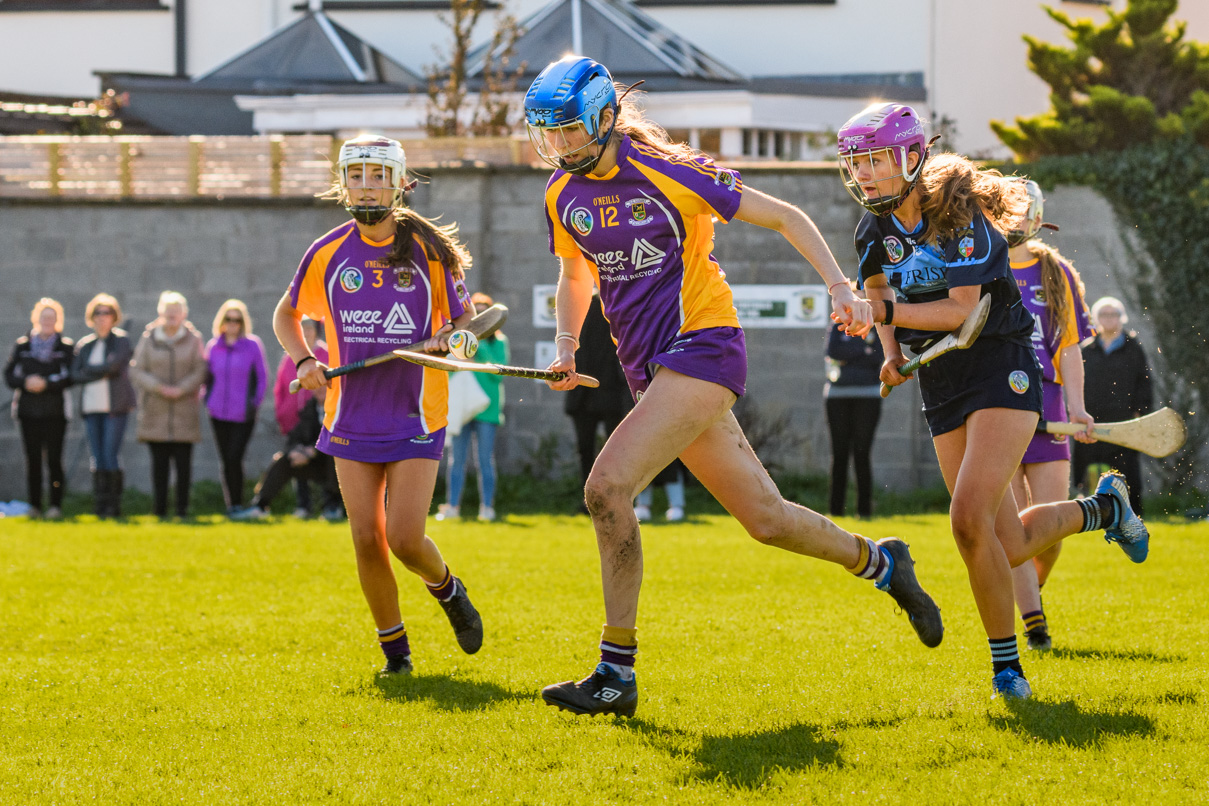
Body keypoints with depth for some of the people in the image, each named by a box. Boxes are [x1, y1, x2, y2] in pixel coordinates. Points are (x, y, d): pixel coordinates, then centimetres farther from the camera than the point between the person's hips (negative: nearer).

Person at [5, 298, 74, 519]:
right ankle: (34, 506, 7)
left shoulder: (65, 347, 4)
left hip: (54, 411, -2)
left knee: (54, 458, -7)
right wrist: (25, 382, -12)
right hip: (28, 409, 2)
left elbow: (70, 376, -4)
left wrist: (46, 384, -16)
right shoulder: (22, 345, 10)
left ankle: (56, 505, -2)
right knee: (32, 459, 1)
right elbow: (9, 374, 7)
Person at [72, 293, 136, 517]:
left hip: (115, 406, -4)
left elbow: (112, 364, -15)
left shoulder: (121, 340, 2)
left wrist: (89, 370, -3)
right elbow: (75, 375, 3)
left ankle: (114, 505, -7)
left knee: (110, 455, -11)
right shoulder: (84, 345, 14)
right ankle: (100, 505, 4)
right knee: (97, 457, 2)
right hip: (91, 406, 4)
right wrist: (102, 373, -8)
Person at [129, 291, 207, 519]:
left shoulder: (193, 339, 5)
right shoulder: (148, 339, 5)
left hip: (185, 409, 0)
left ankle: (182, 507, 2)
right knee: (159, 461, 0)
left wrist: (181, 389, -13)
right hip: (155, 410, 0)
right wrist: (159, 387, -13)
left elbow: (199, 372, 2)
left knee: (183, 461, -3)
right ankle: (159, 506, 5)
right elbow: (136, 371, 2)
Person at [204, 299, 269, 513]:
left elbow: (262, 377, 3)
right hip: (219, 415, 4)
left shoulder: (253, 345, -2)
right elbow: (208, 376, 19)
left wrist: (255, 402, -5)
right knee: (225, 461, 7)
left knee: (234, 458, -14)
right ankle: (230, 504, 16)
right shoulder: (213, 347, 8)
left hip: (243, 415, -4)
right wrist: (207, 398, 6)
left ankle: (237, 503, -5)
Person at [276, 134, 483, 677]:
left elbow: (464, 317, 6)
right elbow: (287, 314, 18)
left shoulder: (427, 249, -3)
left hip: (416, 416, -2)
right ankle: (394, 647, 16)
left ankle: (447, 588, 23)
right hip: (352, 418, 2)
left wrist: (445, 340, -16)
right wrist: (303, 360, 0)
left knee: (405, 538, -11)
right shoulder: (327, 254, 2)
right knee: (367, 540, -1)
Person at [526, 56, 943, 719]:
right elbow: (576, 273, 26)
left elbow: (784, 217, -2)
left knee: (607, 487, -22)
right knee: (766, 519, 7)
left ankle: (616, 674, -16)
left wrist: (840, 289, -11)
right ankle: (878, 561, 33)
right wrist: (566, 346, 8)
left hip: (703, 346, -7)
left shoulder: (668, 171, -10)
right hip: (649, 367, 7)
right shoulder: (563, 196, 8)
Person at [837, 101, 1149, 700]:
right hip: (942, 386, 7)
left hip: (1000, 370, -7)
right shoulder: (876, 230, 3)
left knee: (970, 519, -23)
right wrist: (892, 352, 12)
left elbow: (962, 310, -21)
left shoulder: (959, 216, -16)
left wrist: (889, 310, -22)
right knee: (1008, 548, 2)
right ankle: (1102, 508, 30)